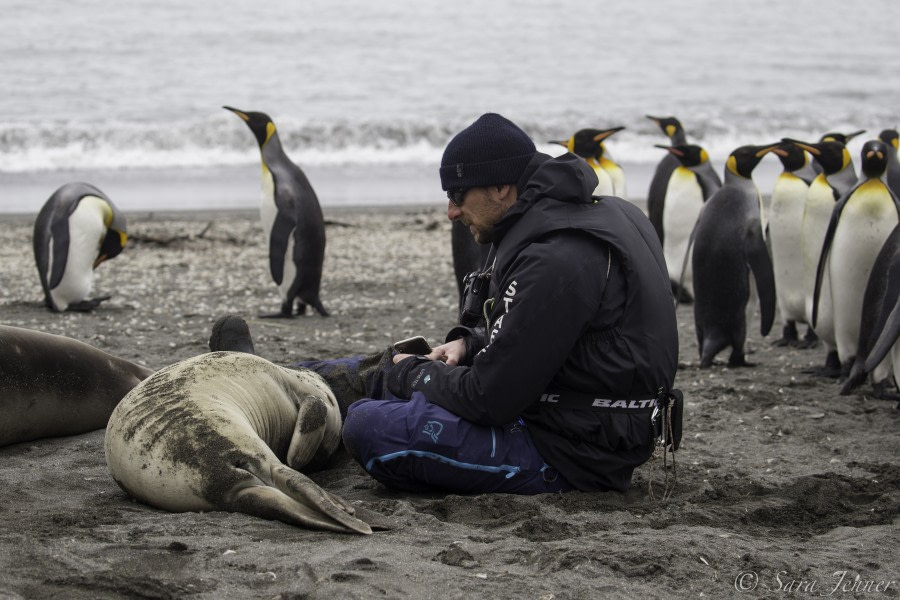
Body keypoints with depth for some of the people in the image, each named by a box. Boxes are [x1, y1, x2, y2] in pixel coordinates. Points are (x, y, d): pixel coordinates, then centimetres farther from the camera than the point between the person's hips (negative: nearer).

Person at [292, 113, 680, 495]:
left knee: (370, 427, -19)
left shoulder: (554, 260, -25)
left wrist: (411, 375, -4)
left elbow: (489, 400, -22)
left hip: (571, 456, -11)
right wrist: (469, 343, 9)